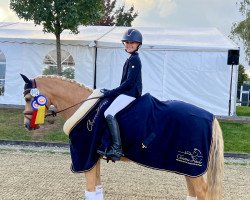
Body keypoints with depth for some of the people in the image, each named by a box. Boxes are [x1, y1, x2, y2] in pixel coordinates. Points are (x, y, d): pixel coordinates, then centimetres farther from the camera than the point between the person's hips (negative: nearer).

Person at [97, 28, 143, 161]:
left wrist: (111, 92, -15)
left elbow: (129, 82, -18)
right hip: (127, 93, 11)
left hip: (130, 93, -11)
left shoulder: (134, 60, -11)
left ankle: (117, 148, -26)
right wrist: (111, 92, 17)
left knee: (109, 114, -24)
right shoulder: (131, 59, 19)